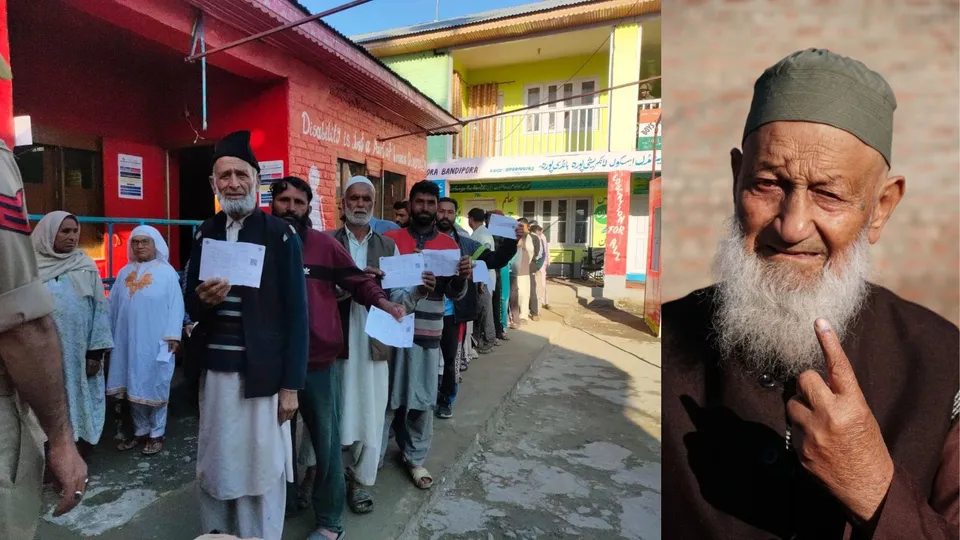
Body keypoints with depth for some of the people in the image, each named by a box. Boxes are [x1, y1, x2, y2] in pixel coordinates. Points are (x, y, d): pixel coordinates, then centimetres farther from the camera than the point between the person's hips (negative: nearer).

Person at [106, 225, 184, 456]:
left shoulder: (167, 272, -4)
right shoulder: (125, 273, 12)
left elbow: (175, 305, -9)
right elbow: (113, 305, 14)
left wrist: (172, 335, -15)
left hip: (156, 341, -5)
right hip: (128, 340, 5)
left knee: (155, 387, 4)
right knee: (134, 387, 12)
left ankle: (156, 434, 15)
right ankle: (140, 431, 25)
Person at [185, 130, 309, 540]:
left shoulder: (281, 235, -7)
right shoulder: (205, 234, 8)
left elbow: (296, 314, -9)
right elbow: (190, 305, 12)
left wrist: (291, 384, -10)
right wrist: (203, 299, -14)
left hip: (261, 371, -4)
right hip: (214, 369, 5)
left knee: (263, 465, 6)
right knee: (214, 463, 17)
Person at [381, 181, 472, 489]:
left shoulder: (449, 245, 7)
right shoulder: (391, 239, 0)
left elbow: (454, 295, 5)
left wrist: (462, 278, -17)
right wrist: (415, 290, -22)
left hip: (428, 332, 2)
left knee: (423, 399, 9)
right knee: (385, 395, 8)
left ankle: (415, 458, 26)